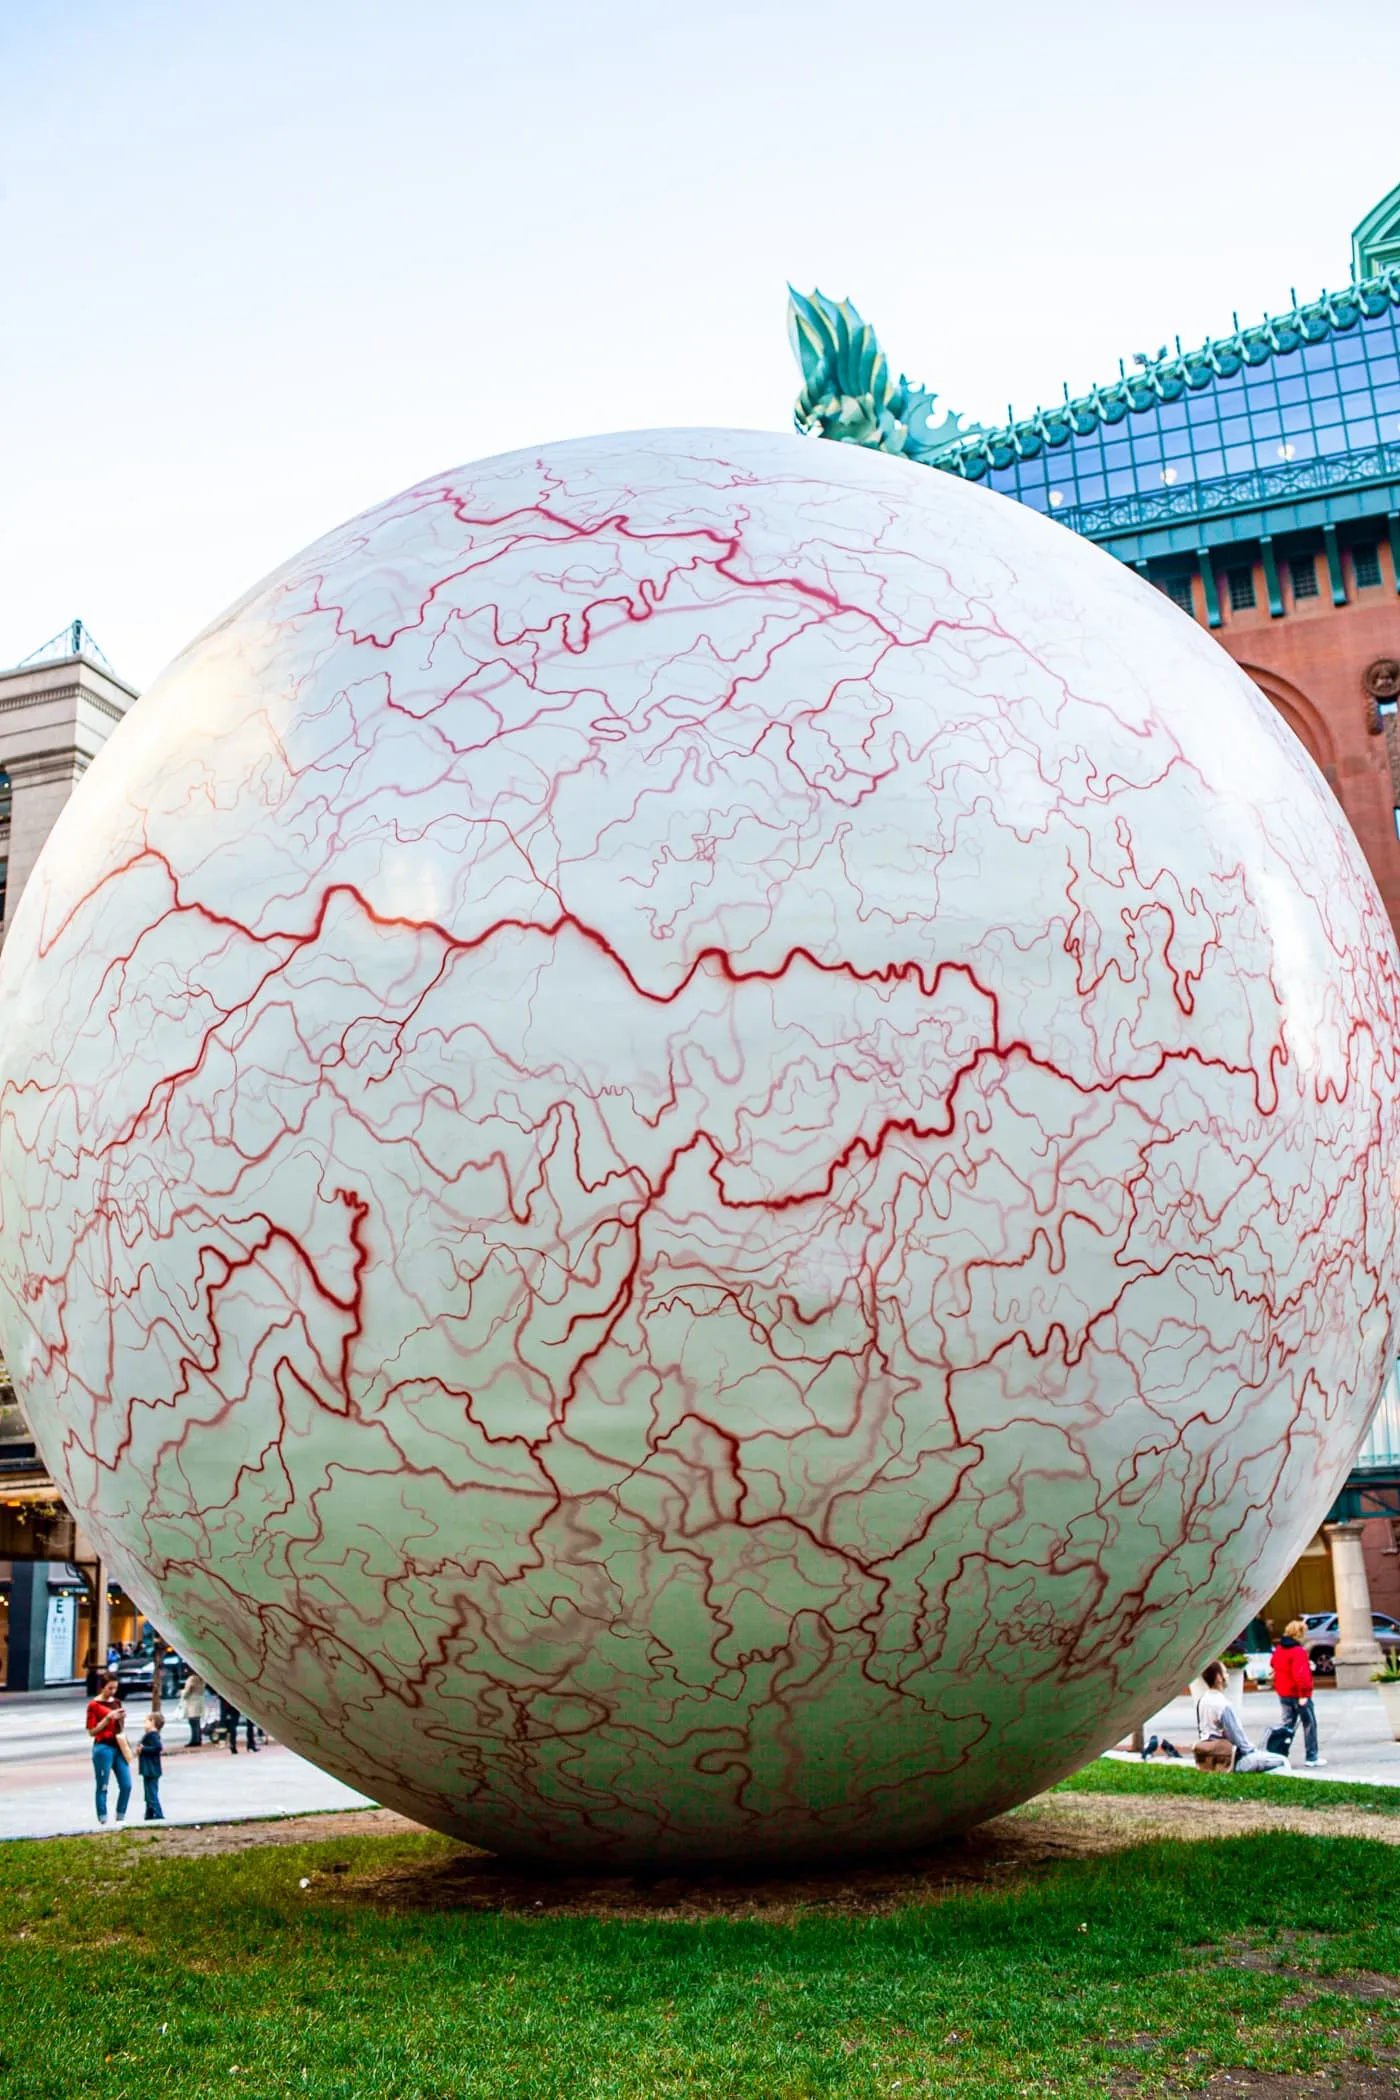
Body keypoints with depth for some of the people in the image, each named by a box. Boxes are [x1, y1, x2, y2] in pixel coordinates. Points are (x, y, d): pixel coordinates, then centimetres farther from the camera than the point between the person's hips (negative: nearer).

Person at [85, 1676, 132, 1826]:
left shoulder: (117, 1702, 13)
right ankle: (103, 1821, 5)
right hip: (103, 1748, -6)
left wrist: (121, 1719, -2)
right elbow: (92, 1731, -7)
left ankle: (120, 1819, 16)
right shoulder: (94, 1705, -5)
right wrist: (108, 1718, -17)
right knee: (102, 1787, -2)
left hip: (118, 1747, 6)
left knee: (126, 1785, 3)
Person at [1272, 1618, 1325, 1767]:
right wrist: (1303, 1693, -23)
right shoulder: (1299, 1652, -18)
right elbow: (1300, 1674, -25)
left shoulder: (1279, 1650, 7)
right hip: (1298, 1694, -7)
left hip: (1283, 1693, 7)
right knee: (1309, 1724, 6)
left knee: (1288, 1724, 13)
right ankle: (1312, 1757, 9)